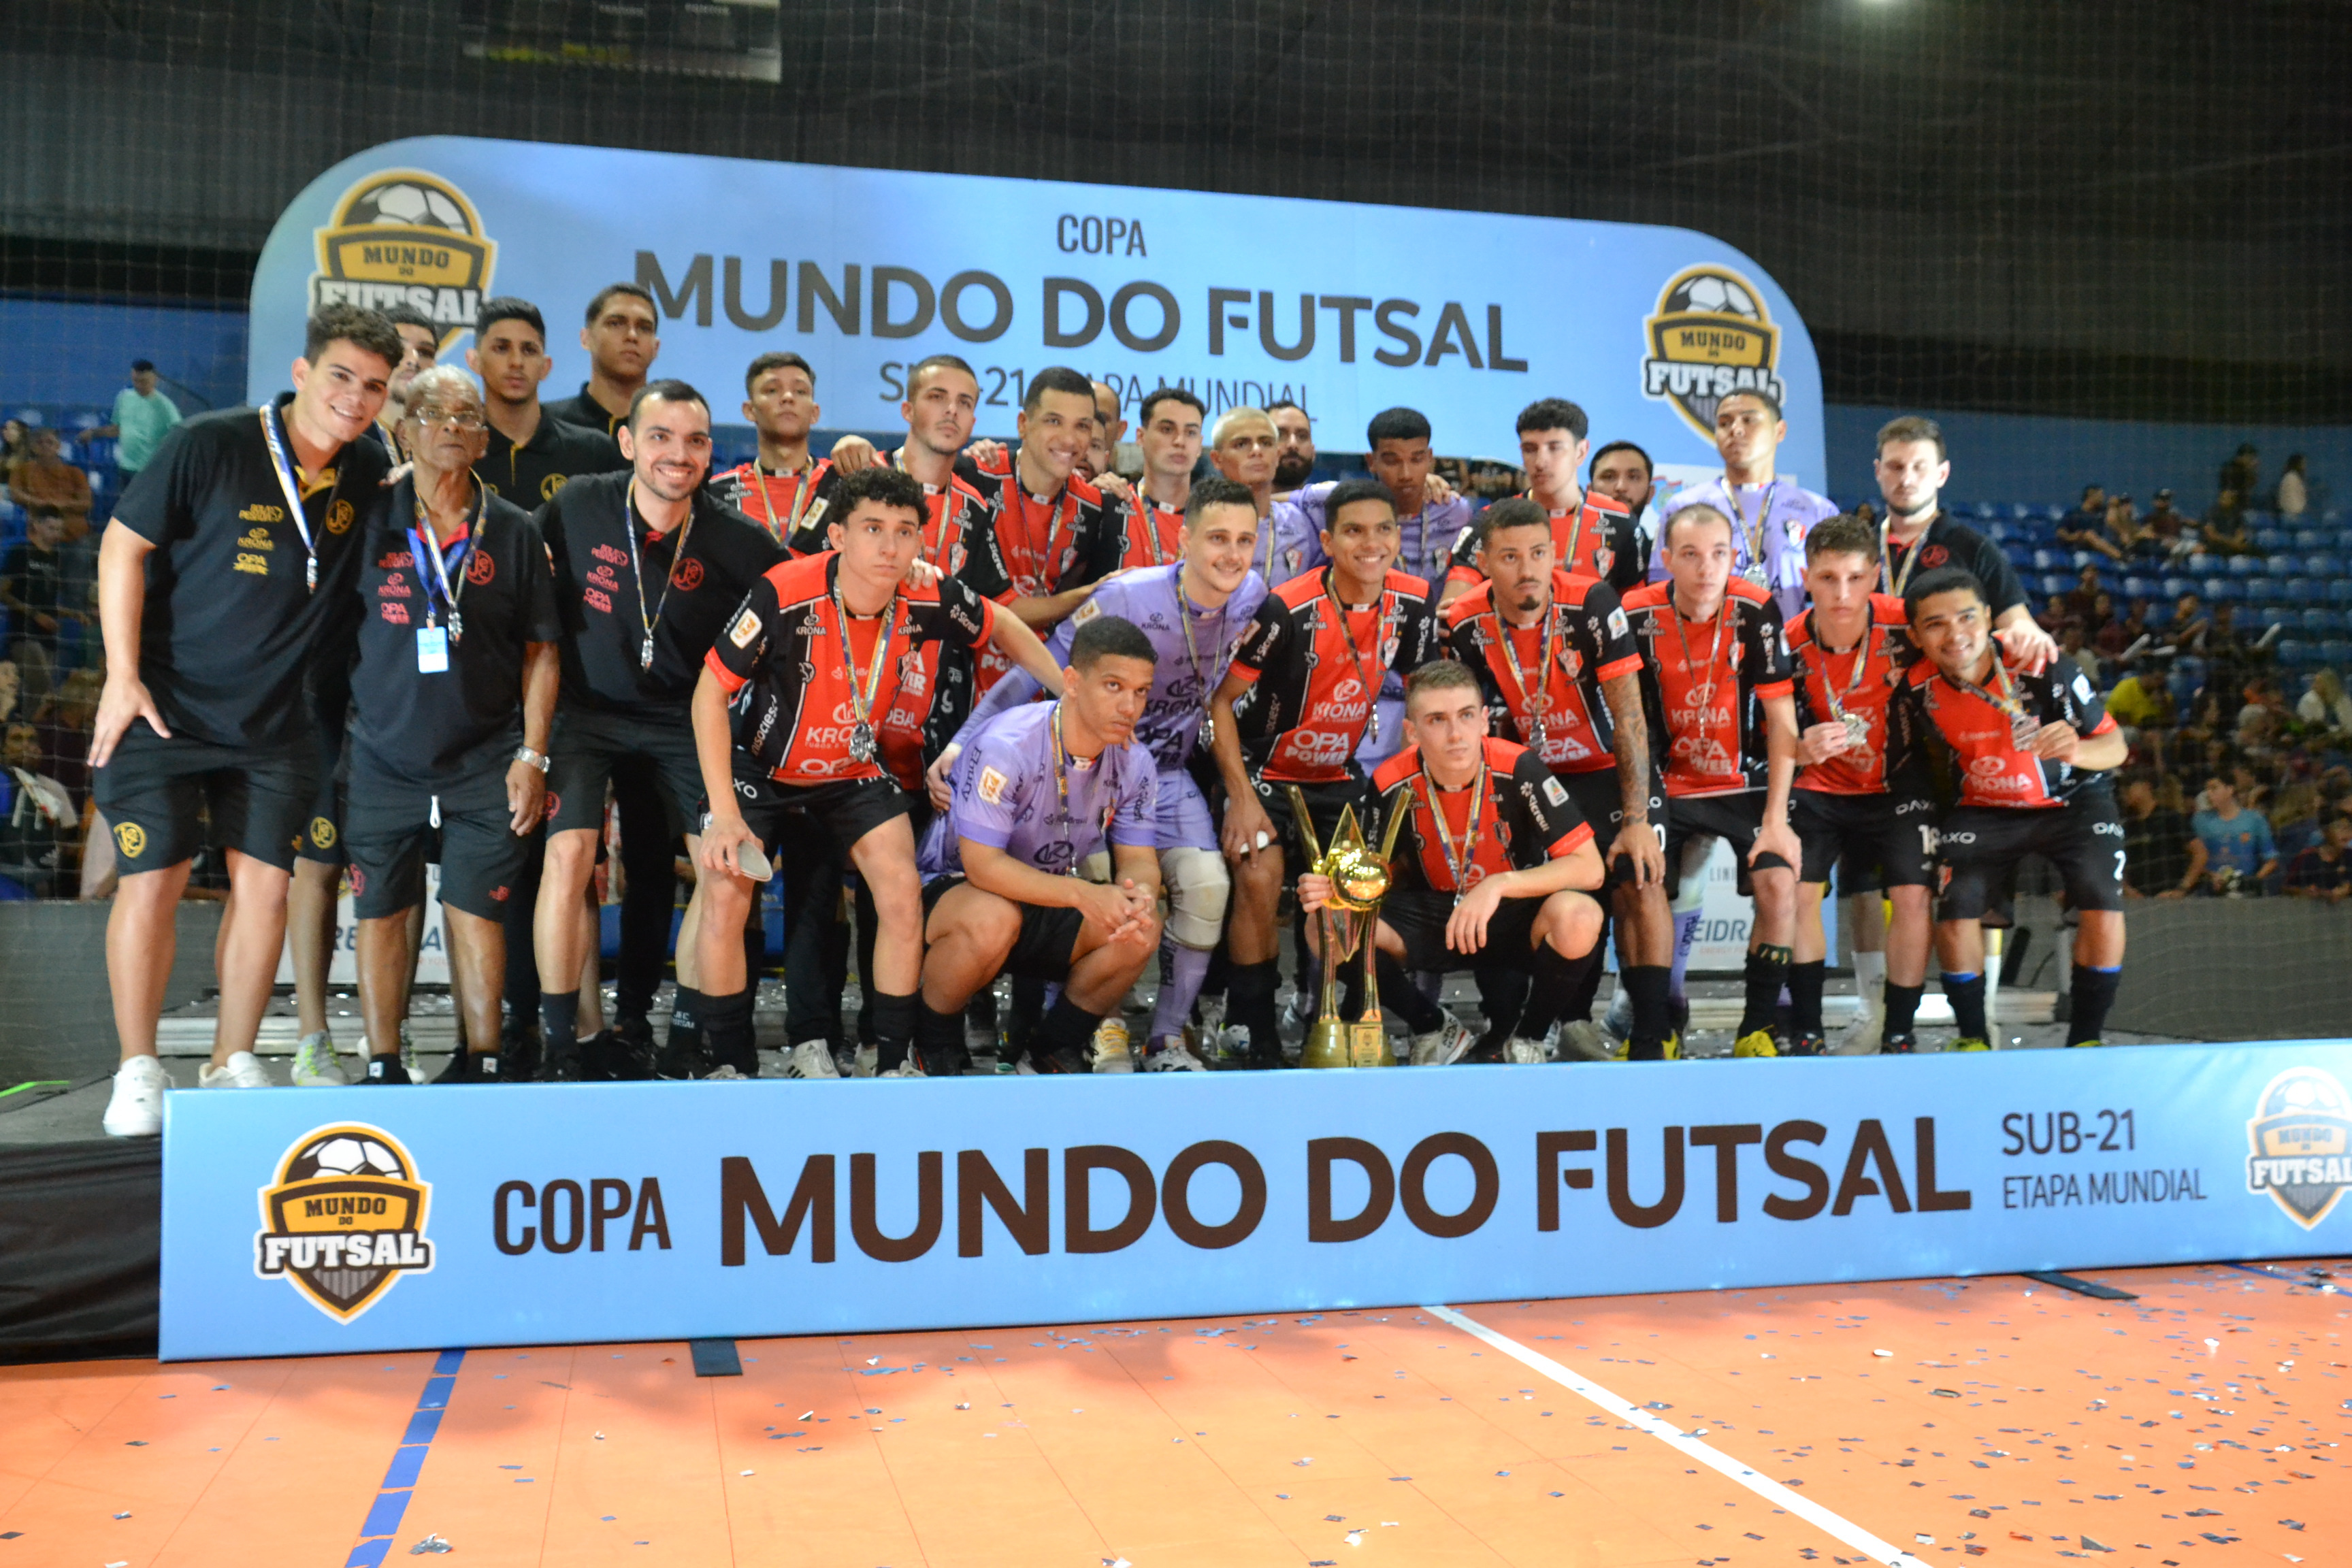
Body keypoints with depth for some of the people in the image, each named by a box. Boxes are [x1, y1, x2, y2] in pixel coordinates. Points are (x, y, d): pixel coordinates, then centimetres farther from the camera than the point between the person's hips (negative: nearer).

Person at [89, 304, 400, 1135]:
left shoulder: (368, 473, 2)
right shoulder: (209, 445, -11)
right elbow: (123, 547, -7)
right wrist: (123, 677, -11)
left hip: (273, 723, 4)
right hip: (166, 706, -4)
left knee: (264, 884, 1)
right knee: (151, 880, -4)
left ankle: (233, 1064, 15)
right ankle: (138, 1073, 9)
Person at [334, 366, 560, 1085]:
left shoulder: (513, 532, 5)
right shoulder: (368, 520, 4)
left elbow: (541, 649, 7)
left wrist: (531, 755, 0)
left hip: (484, 763, -1)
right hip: (383, 758, 1)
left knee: (476, 912, -1)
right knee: (380, 914, 4)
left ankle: (481, 1062, 12)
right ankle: (382, 1068, 15)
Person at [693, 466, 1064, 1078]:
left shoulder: (927, 599, -20)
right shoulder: (784, 595, -31)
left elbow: (1002, 626, 3)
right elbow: (711, 691, -21)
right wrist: (725, 814, -25)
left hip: (854, 770, 3)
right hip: (762, 766, -3)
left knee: (902, 891, -11)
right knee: (724, 894, -18)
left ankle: (896, 1060, 5)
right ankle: (732, 1065, 1)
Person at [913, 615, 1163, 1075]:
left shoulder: (1135, 764, -8)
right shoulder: (1005, 745, -27)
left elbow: (1139, 860, -3)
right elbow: (981, 864, -30)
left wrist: (1140, 894, -30)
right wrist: (1082, 894, -38)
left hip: (1050, 902, 5)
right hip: (950, 890, -5)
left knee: (1142, 929, -20)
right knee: (992, 919, -39)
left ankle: (1059, 1044, 4)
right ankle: (933, 1042, -9)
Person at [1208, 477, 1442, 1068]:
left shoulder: (1412, 603, -8)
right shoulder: (1287, 609, -23)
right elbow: (1221, 701, -16)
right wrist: (1242, 798, -21)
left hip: (1339, 779, 5)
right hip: (1267, 773, -5)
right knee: (1259, 879, -24)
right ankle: (1255, 1038, -12)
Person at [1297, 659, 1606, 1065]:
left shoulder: (1519, 769, -22)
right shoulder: (1392, 784, -14)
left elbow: (1590, 868, -23)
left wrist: (1500, 884, -34)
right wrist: (1333, 891, -25)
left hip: (1518, 916, -2)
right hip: (1432, 921, 2)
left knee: (1578, 917, -36)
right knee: (1328, 930, -22)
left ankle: (1526, 1040, -5)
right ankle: (1432, 1029, 4)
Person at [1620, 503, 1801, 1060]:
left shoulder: (1756, 610, -14)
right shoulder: (1637, 616, -12)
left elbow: (1782, 719, -10)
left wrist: (1776, 818, -13)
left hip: (1747, 784, 0)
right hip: (1667, 785, 1)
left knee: (1780, 885, -19)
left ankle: (1756, 1031, 0)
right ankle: (1651, 1037, -1)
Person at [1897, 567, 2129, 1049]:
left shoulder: (2042, 670, -26)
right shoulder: (1919, 689, -16)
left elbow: (2116, 746, -18)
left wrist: (2075, 750, -39)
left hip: (2070, 801, -2)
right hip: (1981, 810, 2)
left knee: (2103, 913, -21)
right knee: (1953, 915, -16)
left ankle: (2084, 1041, 0)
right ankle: (1973, 1041, 7)